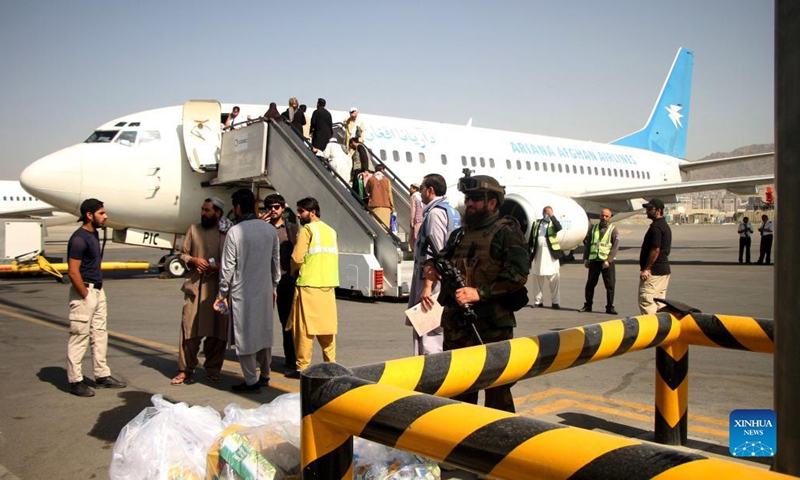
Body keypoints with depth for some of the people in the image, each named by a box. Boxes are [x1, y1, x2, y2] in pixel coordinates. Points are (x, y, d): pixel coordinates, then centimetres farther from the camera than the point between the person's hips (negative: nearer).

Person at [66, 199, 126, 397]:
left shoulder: (94, 234, 12)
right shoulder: (79, 238, -17)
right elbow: (73, 271, -20)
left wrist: (99, 291, 14)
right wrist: (86, 295, -15)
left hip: (98, 291, 10)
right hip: (85, 292, -10)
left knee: (100, 335, 14)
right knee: (79, 337, -1)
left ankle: (102, 376, 22)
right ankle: (75, 381, 7)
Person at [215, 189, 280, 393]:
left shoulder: (235, 231, -13)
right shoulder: (270, 230, 3)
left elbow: (228, 266, -11)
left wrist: (222, 293, -1)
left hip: (242, 292, -5)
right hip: (265, 290, 6)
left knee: (245, 335, 3)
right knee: (264, 332, 16)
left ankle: (251, 381, 8)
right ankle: (264, 375, 26)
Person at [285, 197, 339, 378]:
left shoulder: (306, 229, -7)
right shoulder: (331, 231, 15)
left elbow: (297, 257, -13)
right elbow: (334, 257, 13)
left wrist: (294, 271, 5)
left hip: (308, 284, -7)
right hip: (328, 284, 7)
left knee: (304, 326, -1)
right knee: (327, 325, 11)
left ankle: (302, 367, 1)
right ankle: (331, 363, 14)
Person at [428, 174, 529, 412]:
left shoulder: (506, 232, -5)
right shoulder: (459, 235, 16)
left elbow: (518, 274, -16)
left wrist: (480, 292, -22)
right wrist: (437, 271, 3)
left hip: (492, 323, -7)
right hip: (455, 322, 7)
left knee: (496, 387, 1)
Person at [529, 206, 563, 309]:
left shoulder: (553, 223, 6)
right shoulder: (536, 223, 12)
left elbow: (559, 228, -18)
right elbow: (531, 239, 11)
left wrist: (552, 216, -18)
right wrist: (530, 252, 5)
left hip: (551, 254, -2)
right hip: (538, 254, 3)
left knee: (554, 279, -3)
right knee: (537, 278, 9)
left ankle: (556, 302, 0)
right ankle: (537, 301, 18)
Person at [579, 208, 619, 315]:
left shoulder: (613, 230, 1)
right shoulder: (593, 228, 12)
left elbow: (615, 247, -6)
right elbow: (587, 244, 14)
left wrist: (608, 261, -15)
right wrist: (585, 259, 7)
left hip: (607, 262, -3)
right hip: (594, 261, 3)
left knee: (610, 285, -1)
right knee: (590, 284, 7)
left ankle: (610, 307, 7)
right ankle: (587, 305, 18)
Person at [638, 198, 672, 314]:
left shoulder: (656, 227, -15)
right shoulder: (665, 226, 17)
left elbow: (655, 250, -21)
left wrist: (646, 269, -18)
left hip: (654, 271, -11)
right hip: (664, 269, 11)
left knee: (646, 301, -10)